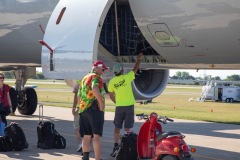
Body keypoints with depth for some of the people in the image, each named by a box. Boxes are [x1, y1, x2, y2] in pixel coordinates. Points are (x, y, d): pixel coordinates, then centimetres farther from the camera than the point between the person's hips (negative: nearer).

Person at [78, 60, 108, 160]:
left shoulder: (84, 78, 21)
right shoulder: (96, 77, -6)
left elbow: (79, 95, 24)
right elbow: (95, 89, -28)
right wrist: (101, 103, -21)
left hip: (83, 109, 8)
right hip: (94, 108, -8)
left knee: (87, 136, 13)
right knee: (97, 136, -9)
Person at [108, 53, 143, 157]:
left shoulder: (112, 81, 0)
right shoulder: (127, 77, -7)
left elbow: (111, 96, 8)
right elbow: (135, 69, 8)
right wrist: (139, 59, 23)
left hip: (119, 107, 2)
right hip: (129, 105, -2)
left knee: (117, 128, 9)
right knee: (127, 129, 3)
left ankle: (116, 147, 0)